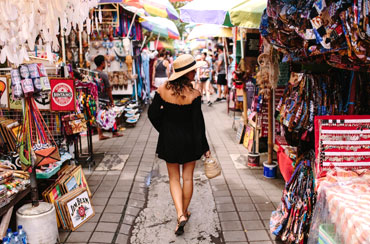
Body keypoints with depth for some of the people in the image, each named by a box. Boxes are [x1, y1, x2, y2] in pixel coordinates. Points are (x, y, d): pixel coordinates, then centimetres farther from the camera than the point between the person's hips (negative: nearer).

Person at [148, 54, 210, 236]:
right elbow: (198, 123, -13)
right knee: (188, 178, 16)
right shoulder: (193, 94, -17)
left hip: (169, 140, 2)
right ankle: (185, 212, 31)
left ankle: (180, 215, 3)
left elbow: (152, 113, -3)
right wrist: (205, 147, -3)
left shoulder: (163, 90, -9)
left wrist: (164, 130, 11)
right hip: (190, 140, -1)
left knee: (174, 178, 14)